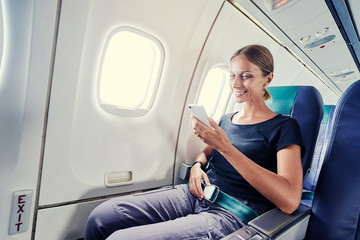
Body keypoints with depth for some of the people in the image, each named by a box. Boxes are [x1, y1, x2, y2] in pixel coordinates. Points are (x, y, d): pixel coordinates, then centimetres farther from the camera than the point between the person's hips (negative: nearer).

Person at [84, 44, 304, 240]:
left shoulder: (284, 127, -4)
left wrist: (225, 147, -24)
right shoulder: (226, 119, 14)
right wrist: (197, 165, 1)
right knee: (101, 216, -9)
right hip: (198, 195, 6)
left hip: (232, 214, -5)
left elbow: (290, 201, -17)